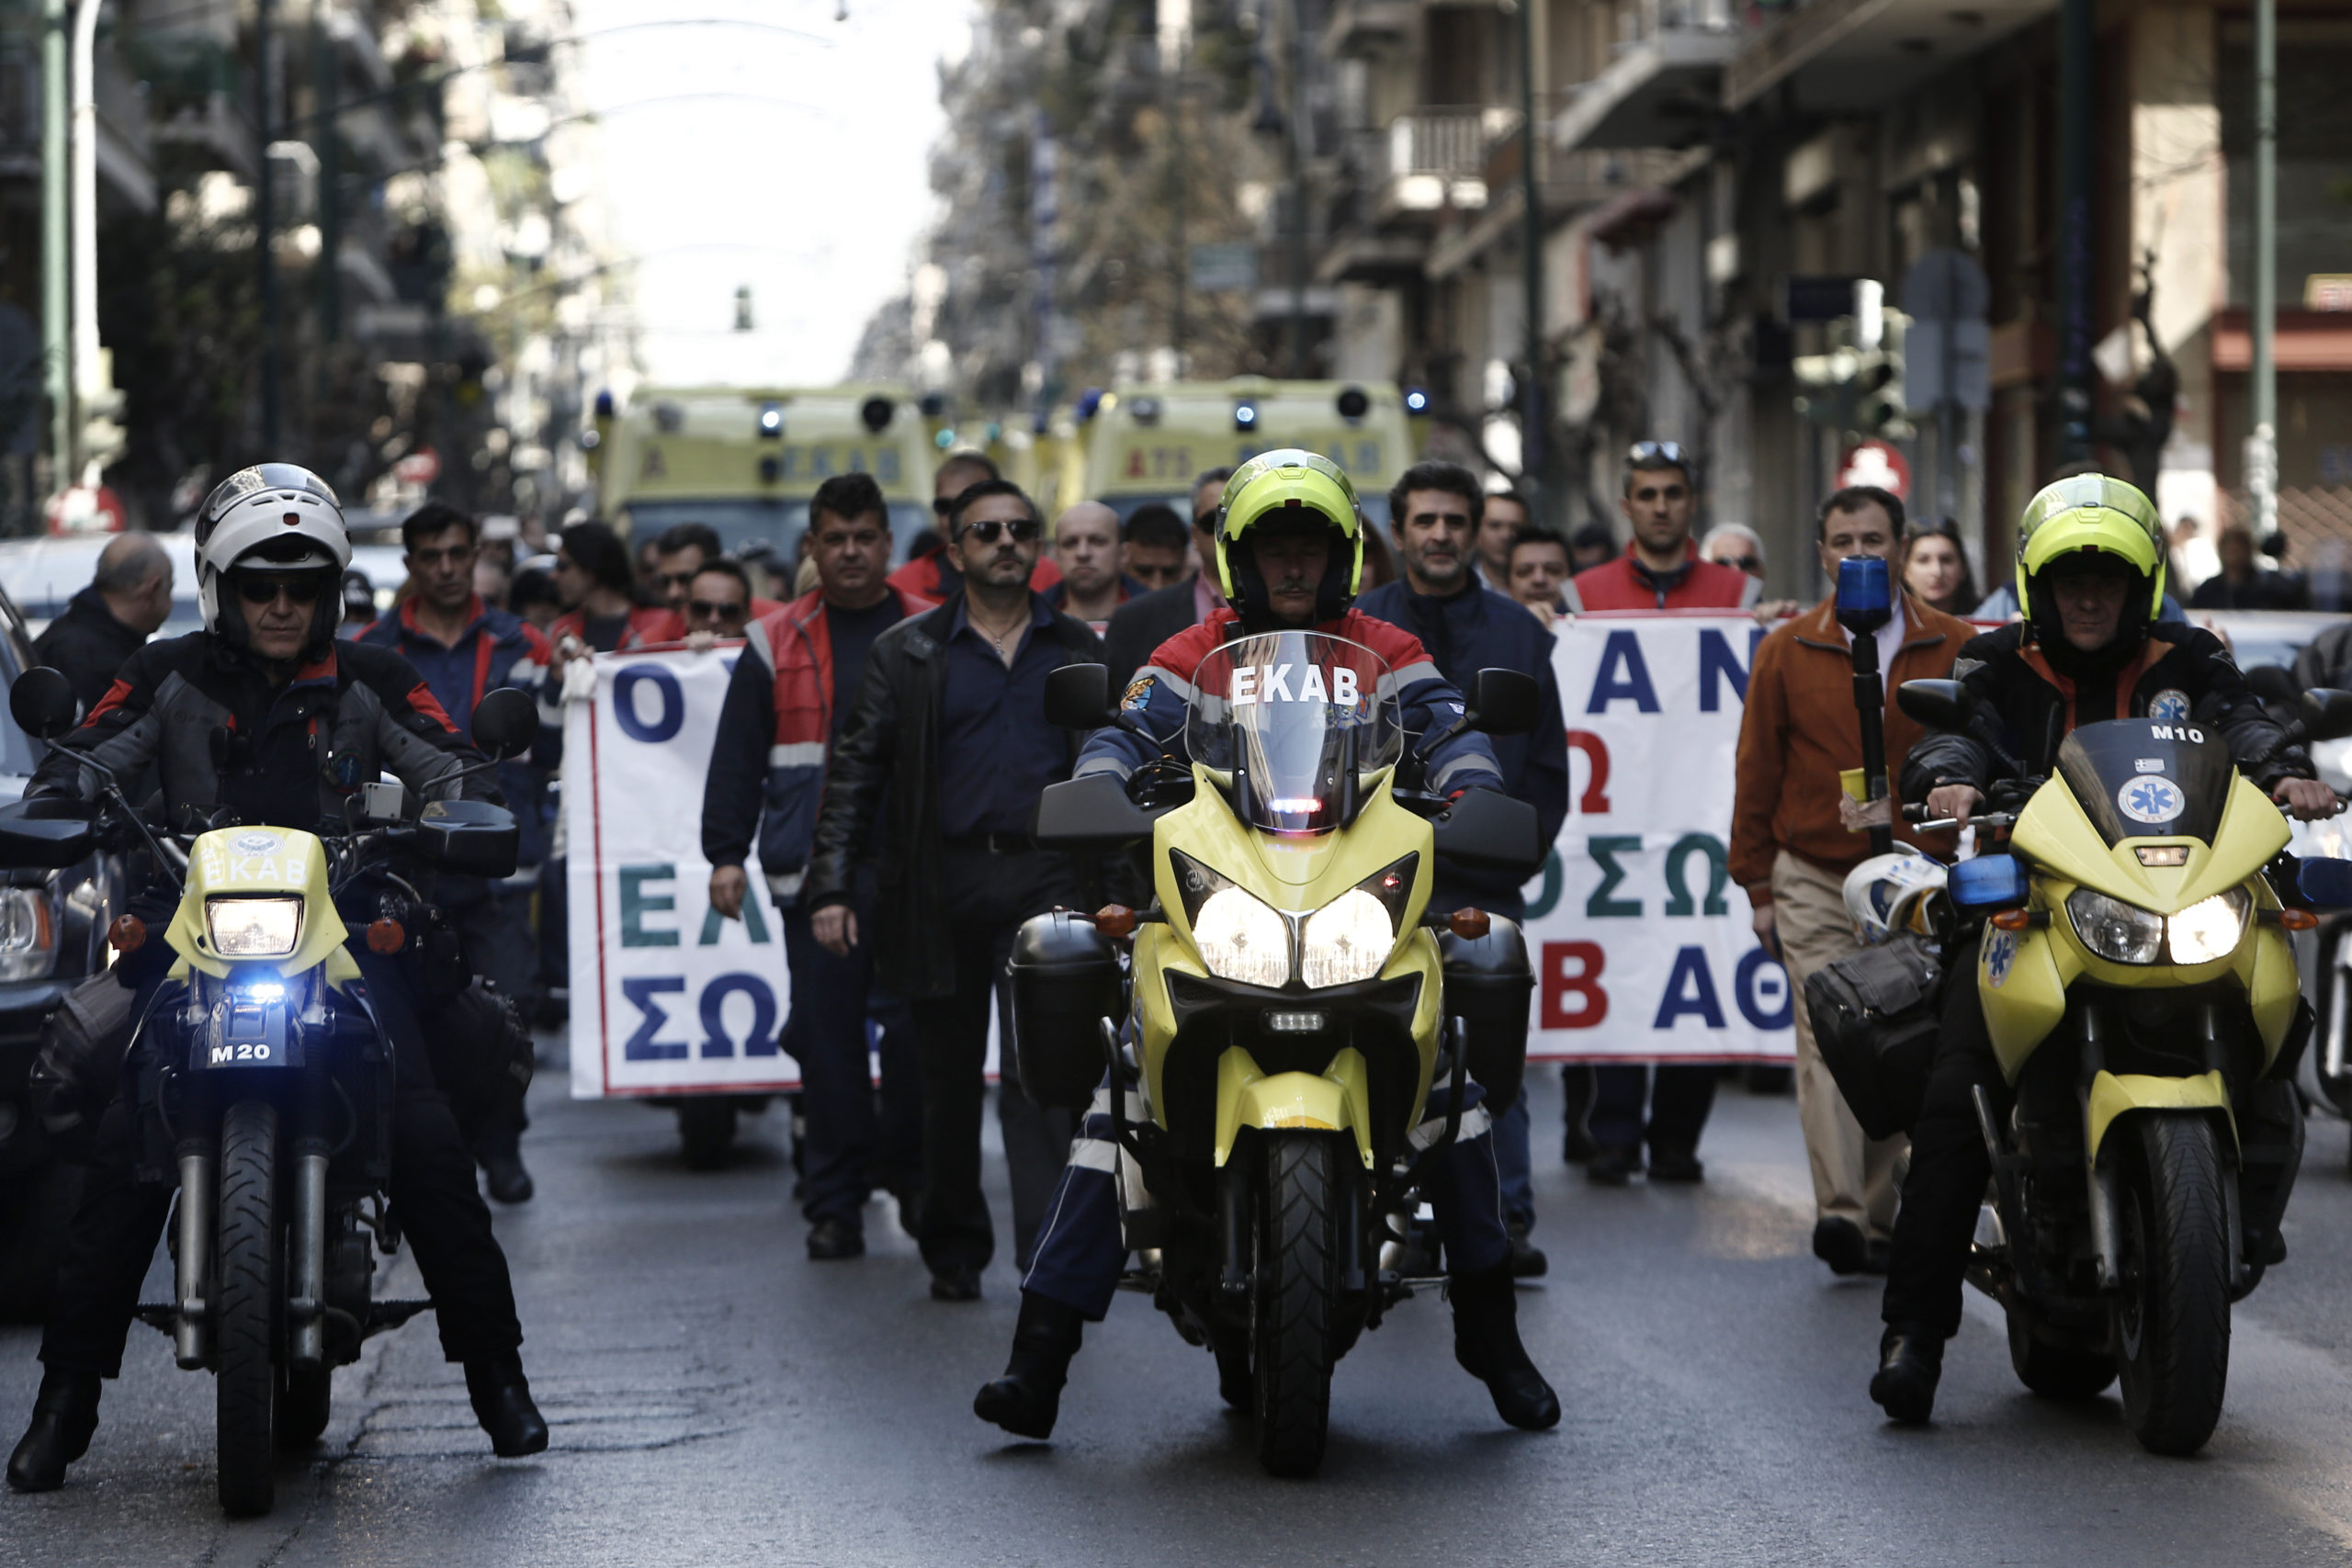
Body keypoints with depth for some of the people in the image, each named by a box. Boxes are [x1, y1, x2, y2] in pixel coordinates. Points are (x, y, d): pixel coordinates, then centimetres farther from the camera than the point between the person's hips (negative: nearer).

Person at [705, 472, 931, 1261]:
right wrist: (726, 855, 5)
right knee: (827, 1039, 0)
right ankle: (835, 1202, 6)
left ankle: (917, 1181, 15)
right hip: (813, 871, 0)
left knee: (916, 1033, -2)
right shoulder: (778, 644, 10)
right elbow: (737, 758, 11)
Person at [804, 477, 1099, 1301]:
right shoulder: (907, 654, 7)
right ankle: (954, 1250, 21)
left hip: (1047, 880, -1)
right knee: (948, 1076, 8)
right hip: (941, 885, 1)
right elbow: (854, 773, 3)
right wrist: (832, 886, -7)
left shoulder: (1079, 653, 11)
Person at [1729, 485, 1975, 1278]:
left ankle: (1878, 1220, 15)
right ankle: (1839, 1211, -25)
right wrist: (1757, 887, 6)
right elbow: (1756, 773, 8)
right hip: (1815, 880, -1)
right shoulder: (1787, 652, 3)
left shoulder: (1953, 648, 3)